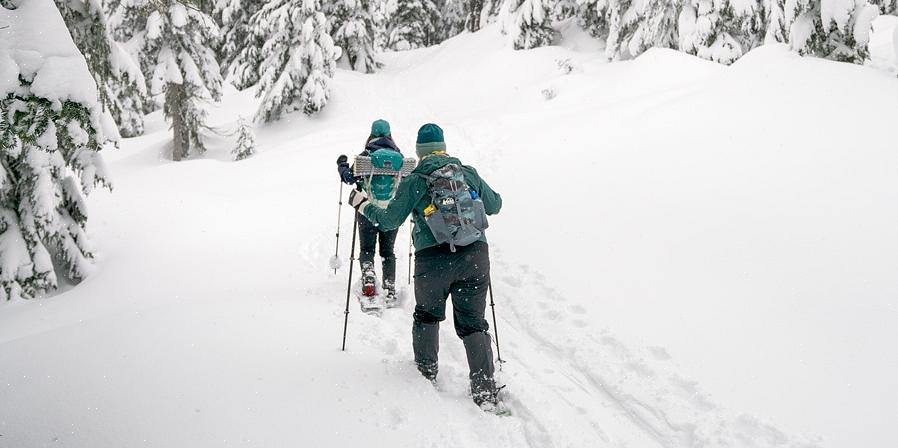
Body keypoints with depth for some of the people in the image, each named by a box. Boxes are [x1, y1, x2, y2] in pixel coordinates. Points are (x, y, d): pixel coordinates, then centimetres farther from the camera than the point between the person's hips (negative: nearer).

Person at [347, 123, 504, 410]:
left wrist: (362, 205, 21)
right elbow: (495, 206, 21)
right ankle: (485, 391, 1)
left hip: (432, 259, -2)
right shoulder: (469, 173, 11)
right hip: (475, 256, 2)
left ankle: (427, 370, 35)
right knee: (472, 323, 8)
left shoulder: (413, 181, 3)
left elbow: (389, 220, 6)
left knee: (427, 315, 24)